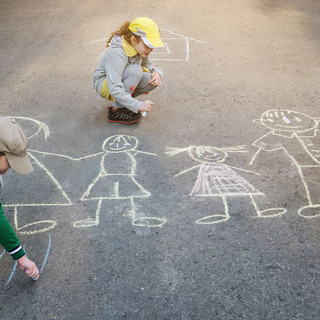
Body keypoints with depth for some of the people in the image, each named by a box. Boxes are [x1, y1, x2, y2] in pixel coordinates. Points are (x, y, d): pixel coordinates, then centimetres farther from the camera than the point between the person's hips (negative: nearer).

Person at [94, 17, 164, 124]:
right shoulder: (116, 54, -32)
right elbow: (114, 89, -38)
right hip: (104, 84, -7)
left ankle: (125, 100, 2)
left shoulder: (139, 48, -8)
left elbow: (149, 66, 7)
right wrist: (138, 105, -43)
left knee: (154, 80, -18)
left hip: (123, 80, 7)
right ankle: (116, 111, -23)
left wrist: (157, 72, -19)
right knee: (135, 70, -35)